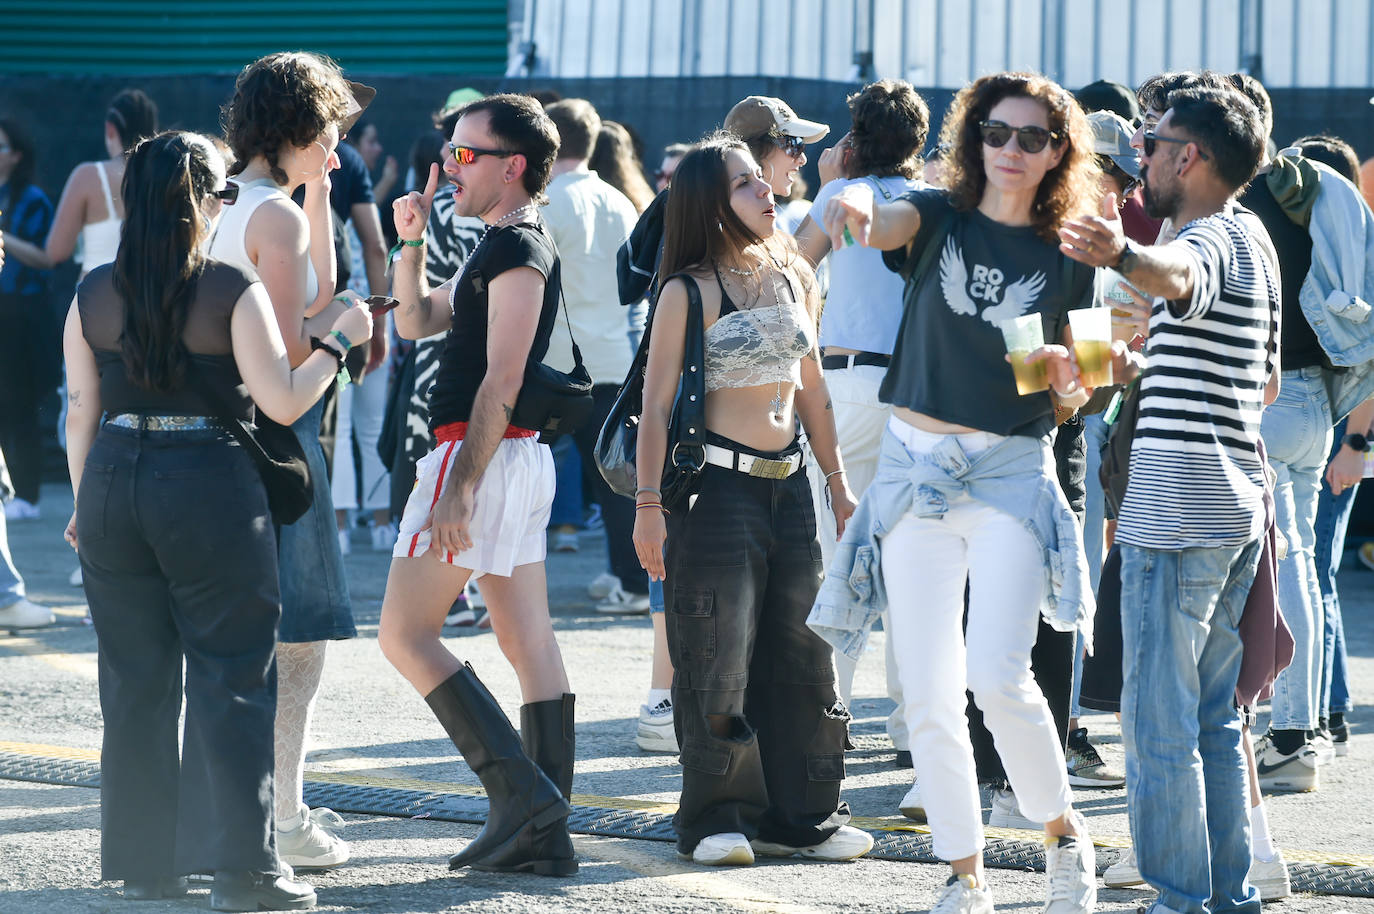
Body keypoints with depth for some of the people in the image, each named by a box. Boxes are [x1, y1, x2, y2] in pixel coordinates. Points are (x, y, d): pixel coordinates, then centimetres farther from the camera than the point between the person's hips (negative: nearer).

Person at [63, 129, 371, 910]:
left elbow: (81, 411, 7)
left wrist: (85, 503, 17)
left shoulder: (95, 293, 3)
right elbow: (284, 401, -12)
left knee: (135, 681, 12)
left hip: (115, 484, 4)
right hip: (209, 486, -4)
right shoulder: (232, 291, -10)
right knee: (230, 680, 1)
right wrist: (339, 341, 2)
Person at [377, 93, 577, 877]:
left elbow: (502, 381, -21)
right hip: (521, 460, 10)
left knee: (406, 634, -7)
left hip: (486, 456, -10)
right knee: (529, 642, 6)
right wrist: (413, 243, 12)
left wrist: (461, 486, -24)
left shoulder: (518, 248, -14)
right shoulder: (506, 245, 18)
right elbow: (417, 322, 26)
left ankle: (521, 789, -13)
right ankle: (547, 833, 5)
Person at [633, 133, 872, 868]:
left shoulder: (794, 278, 8)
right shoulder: (688, 293, -9)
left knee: (800, 655, 8)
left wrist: (837, 481, 17)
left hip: (788, 484, 6)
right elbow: (657, 403, -9)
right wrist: (648, 503, -15)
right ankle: (713, 819, 6)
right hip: (717, 484, -6)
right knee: (717, 661, -3)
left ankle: (800, 815, 16)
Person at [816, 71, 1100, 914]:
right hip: (915, 466, 2)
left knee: (998, 676, -16)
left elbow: (1072, 400, 10)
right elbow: (882, 224, -20)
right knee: (929, 695, 1)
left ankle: (1064, 831, 7)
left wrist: (1071, 379, -14)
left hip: (1012, 472, -2)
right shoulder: (939, 219, 4)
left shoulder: (1068, 260, 4)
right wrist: (855, 202, -43)